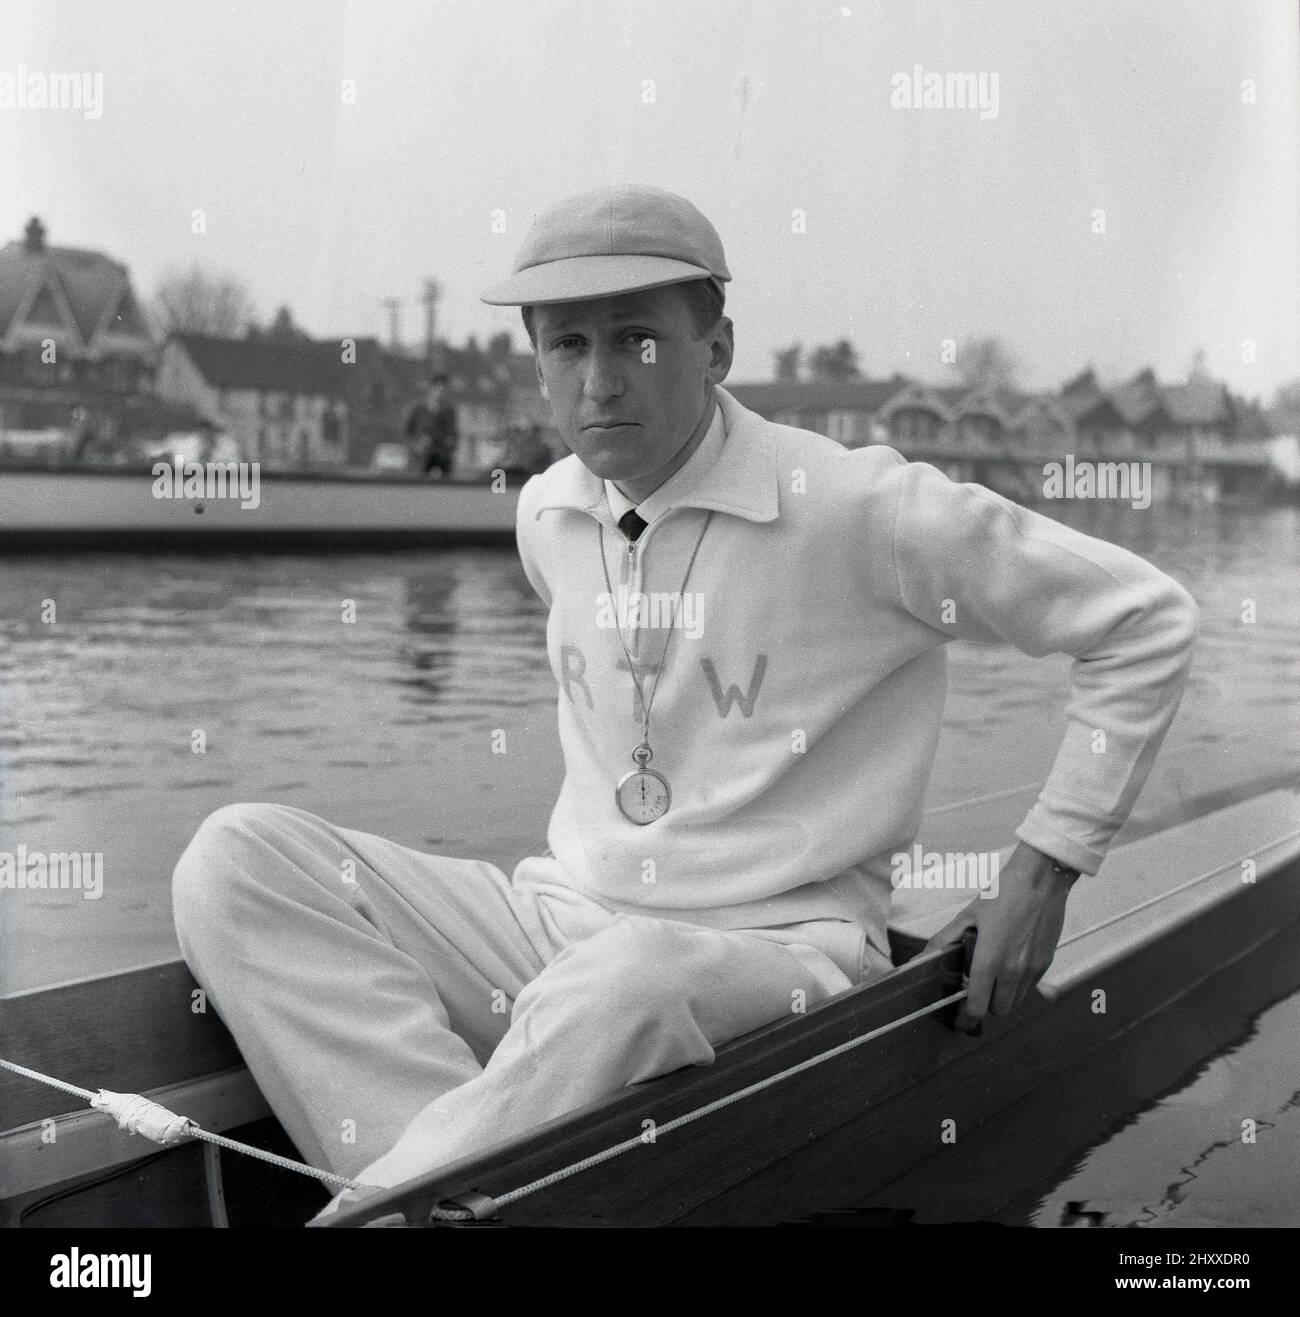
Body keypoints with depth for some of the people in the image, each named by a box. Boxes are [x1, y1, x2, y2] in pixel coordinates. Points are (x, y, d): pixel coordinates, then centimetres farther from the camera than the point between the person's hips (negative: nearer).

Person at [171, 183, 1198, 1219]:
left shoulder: (860, 509, -11)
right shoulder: (546, 516, 8)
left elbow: (1149, 620, -4)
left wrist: (1042, 871, -4)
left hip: (773, 946, -5)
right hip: (560, 915, 6)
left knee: (625, 982, -42)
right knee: (240, 859, -14)